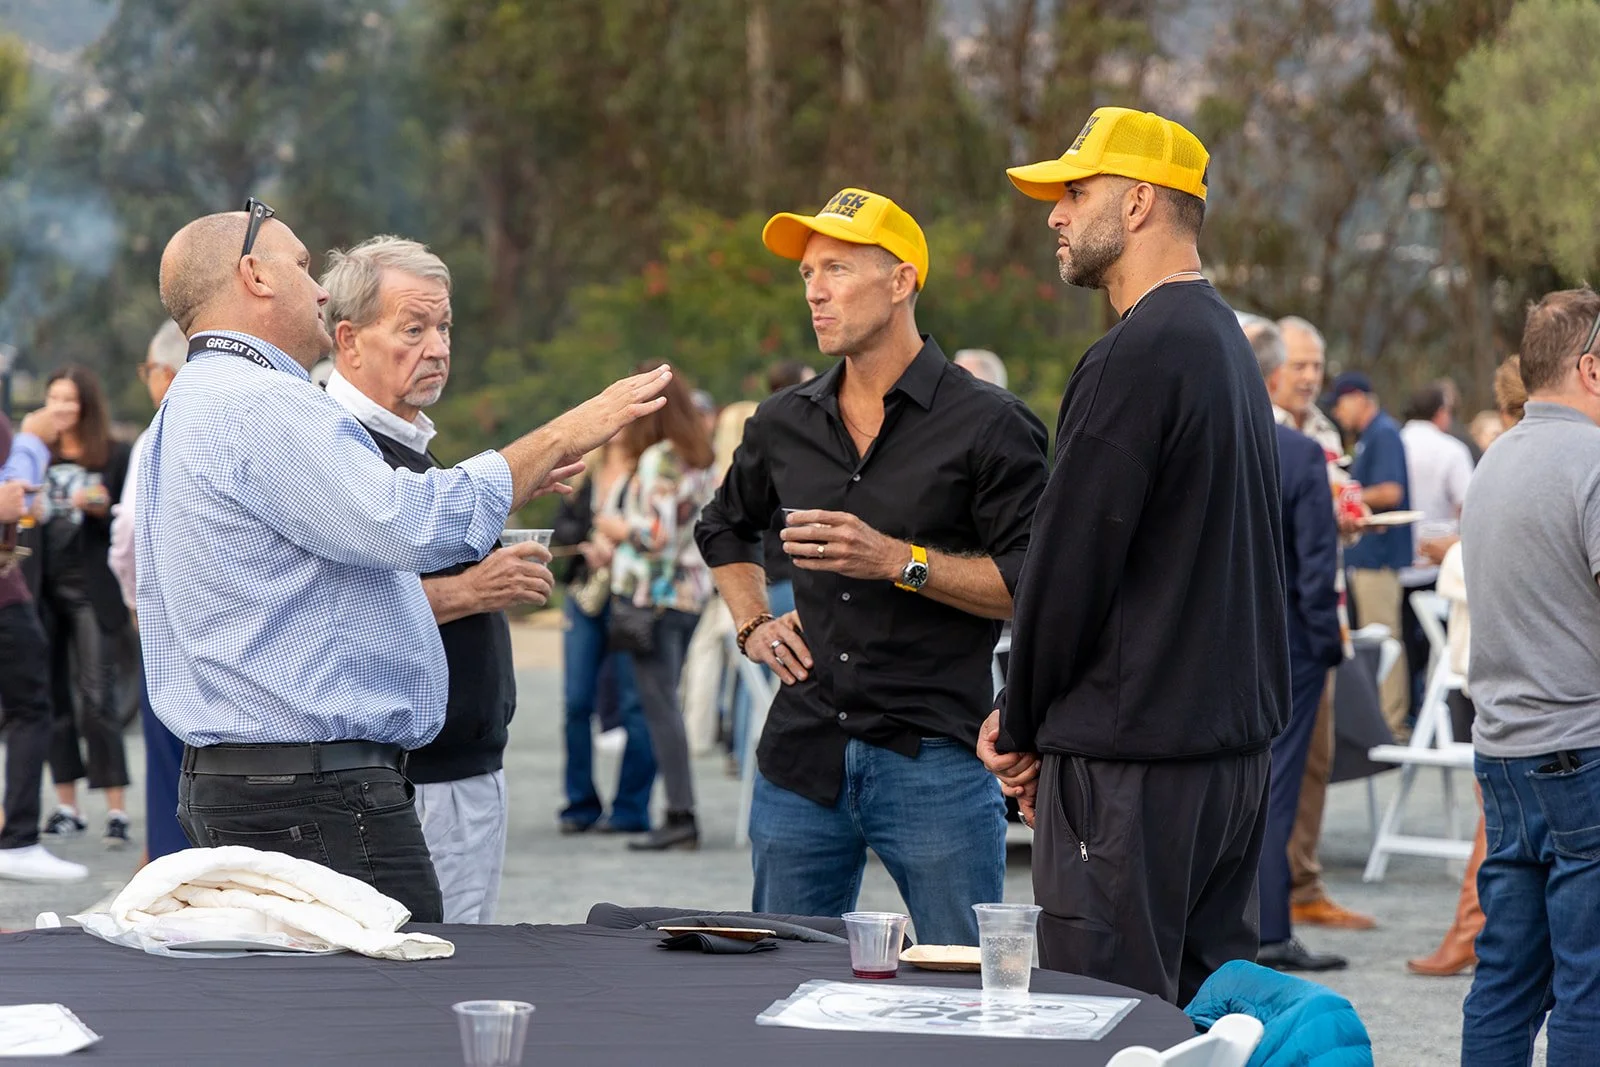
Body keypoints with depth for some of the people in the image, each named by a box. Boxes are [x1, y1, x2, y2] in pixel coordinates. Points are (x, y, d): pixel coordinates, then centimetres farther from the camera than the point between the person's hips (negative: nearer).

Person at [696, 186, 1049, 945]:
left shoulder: (988, 426, -5)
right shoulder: (784, 424, 13)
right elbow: (725, 528, 33)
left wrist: (900, 561, -17)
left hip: (932, 760, -5)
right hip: (800, 757, 5)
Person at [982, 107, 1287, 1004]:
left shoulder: (1138, 357, -16)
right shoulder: (1227, 342, 16)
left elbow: (1069, 567, -15)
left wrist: (1021, 727, 0)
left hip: (1133, 762, -10)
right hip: (1238, 744, 10)